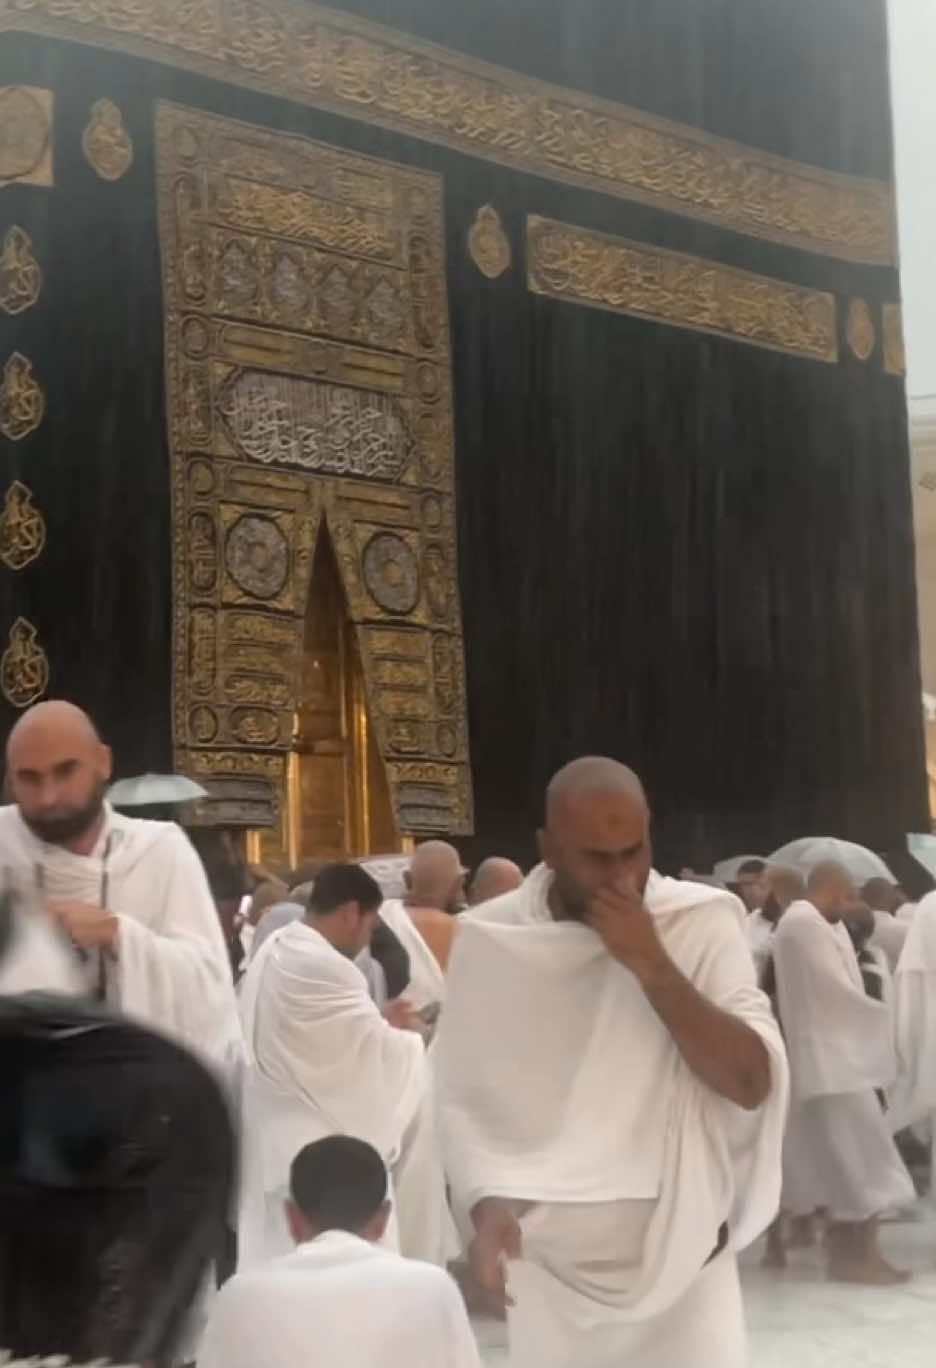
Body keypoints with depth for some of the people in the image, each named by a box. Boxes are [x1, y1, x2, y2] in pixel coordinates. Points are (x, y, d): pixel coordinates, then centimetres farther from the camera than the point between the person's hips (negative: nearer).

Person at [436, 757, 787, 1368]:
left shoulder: (704, 922, -7)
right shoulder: (491, 937, -4)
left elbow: (754, 1083, -13)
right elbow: (463, 1098, 0)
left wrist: (652, 965, -21)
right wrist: (485, 1202, -17)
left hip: (682, 1253, -1)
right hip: (547, 1260, 1)